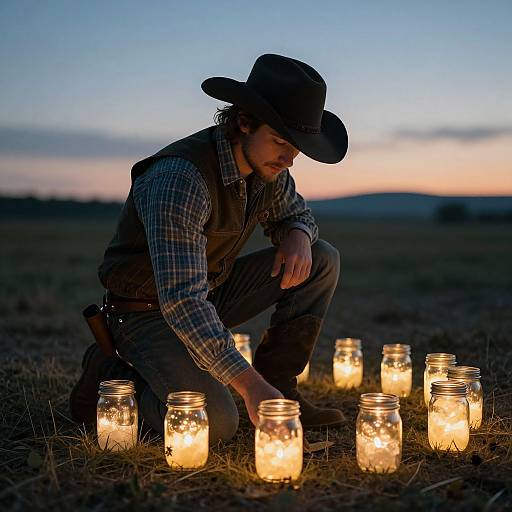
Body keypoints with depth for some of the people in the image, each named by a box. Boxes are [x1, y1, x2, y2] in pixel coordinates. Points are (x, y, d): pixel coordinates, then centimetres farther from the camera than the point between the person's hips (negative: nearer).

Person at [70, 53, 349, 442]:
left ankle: (279, 385, 2)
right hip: (149, 311, -8)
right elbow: (182, 299, -38)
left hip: (212, 291, 8)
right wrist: (249, 384, -44)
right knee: (215, 423, -27)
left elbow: (295, 212, 16)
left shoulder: (267, 164, -6)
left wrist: (298, 235, -11)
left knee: (323, 260, -2)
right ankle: (110, 375, 0)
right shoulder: (180, 178, -32)